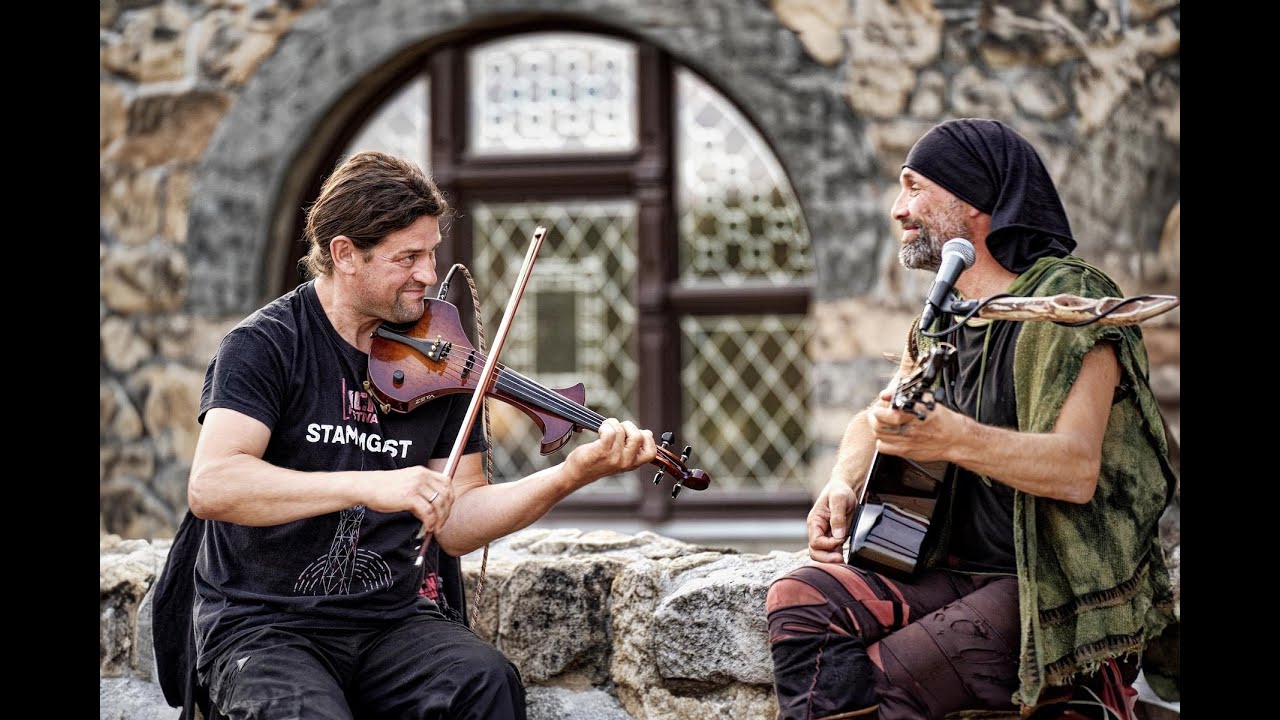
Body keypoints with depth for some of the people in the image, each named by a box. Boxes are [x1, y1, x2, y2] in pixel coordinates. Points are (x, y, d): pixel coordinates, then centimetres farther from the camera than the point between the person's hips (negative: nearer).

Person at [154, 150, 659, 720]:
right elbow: (210, 486, -23)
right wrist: (368, 485, -32)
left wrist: (571, 475, -9)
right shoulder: (265, 346, -7)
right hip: (264, 625, -4)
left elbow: (456, 526, 6)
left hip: (391, 620, 4)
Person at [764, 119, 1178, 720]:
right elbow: (874, 420, 26)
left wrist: (956, 439, -40)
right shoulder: (942, 322, 14)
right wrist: (843, 485, 2)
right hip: (956, 569, 8)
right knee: (800, 600, -16)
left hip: (1056, 591, -8)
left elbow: (1079, 469, -25)